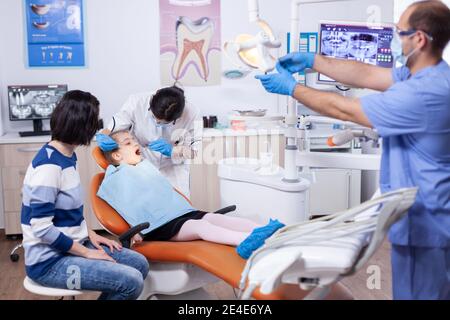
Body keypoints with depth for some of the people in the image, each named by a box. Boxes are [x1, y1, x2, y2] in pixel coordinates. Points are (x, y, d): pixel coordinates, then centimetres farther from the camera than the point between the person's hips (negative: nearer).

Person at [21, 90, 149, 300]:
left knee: (140, 265, 5)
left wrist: (90, 234, 4)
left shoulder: (68, 156, 7)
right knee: (131, 282, -18)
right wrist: (87, 253, -17)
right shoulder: (48, 165, -23)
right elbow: (42, 229, -25)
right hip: (49, 260, -9)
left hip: (70, 246, 9)